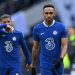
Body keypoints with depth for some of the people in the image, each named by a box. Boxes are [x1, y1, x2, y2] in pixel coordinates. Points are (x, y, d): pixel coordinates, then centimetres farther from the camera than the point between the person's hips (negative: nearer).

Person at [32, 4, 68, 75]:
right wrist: (33, 66, 11)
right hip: (45, 64, -1)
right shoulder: (37, 29, 1)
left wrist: (61, 58, -24)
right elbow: (35, 48, 8)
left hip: (57, 64, 1)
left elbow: (64, 45, -6)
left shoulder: (61, 27, -2)